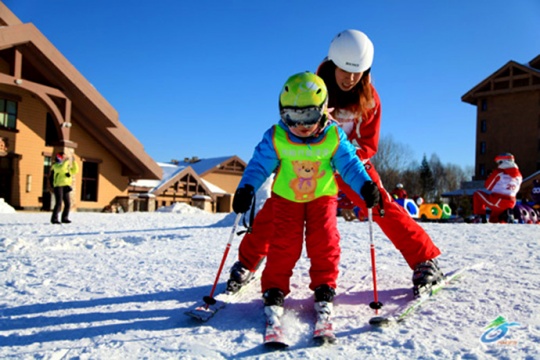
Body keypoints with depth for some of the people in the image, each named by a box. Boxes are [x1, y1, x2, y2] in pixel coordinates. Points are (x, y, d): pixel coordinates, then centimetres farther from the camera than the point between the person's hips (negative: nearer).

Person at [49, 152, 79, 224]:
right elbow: (61, 169, -24)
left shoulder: (67, 167, 22)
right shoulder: (56, 165, -1)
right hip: (58, 186, -7)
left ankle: (64, 218, 7)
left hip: (65, 187, 7)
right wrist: (66, 161, -17)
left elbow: (75, 171, 16)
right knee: (59, 203, -14)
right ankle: (54, 218, -9)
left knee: (68, 203, 0)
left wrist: (74, 162, 9)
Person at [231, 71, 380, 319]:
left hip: (322, 196, 1)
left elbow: (349, 164, -9)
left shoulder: (334, 136, -14)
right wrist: (246, 189, -29)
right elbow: (259, 165, -13)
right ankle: (274, 290, 6)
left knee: (324, 241, -8)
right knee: (284, 242, -8)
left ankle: (324, 289, 9)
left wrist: (365, 186, -25)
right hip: (286, 197, 0)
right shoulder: (275, 138, -16)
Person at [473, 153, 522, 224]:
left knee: (477, 194, 15)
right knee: (493, 220, 26)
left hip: (497, 202, -6)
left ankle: (481, 217, 4)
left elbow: (487, 186, 1)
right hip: (510, 204, 6)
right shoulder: (519, 175, 9)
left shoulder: (498, 172, -9)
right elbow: (515, 191, 18)